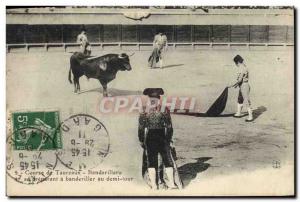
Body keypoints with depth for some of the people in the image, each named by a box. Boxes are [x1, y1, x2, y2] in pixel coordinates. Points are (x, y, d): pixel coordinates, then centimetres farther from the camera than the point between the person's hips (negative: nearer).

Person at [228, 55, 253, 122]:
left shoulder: (242, 68, -21)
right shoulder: (243, 66, 11)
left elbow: (240, 80, -24)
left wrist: (232, 85, -16)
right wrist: (237, 84, 25)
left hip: (244, 86, -11)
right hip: (242, 86, 11)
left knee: (246, 101, -7)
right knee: (240, 100, 21)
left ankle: (250, 116, -3)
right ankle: (238, 113, 35)